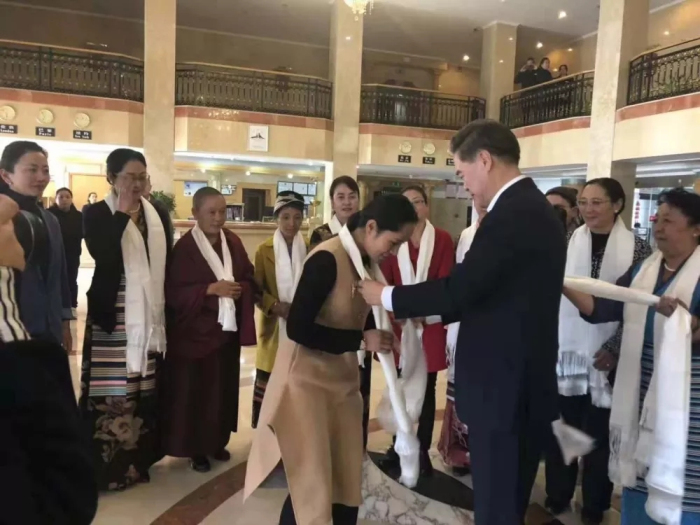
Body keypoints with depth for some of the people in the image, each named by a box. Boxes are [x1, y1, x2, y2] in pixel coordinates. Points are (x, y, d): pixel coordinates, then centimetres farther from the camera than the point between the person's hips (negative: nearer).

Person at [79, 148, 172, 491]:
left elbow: (166, 262, 11)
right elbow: (100, 253, -21)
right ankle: (109, 464, 11)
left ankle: (138, 459, 24)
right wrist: (123, 212, -16)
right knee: (112, 390, -2)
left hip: (150, 315, 4)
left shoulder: (158, 215, 9)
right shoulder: (97, 214, -2)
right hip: (113, 315, -4)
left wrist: (166, 311, 7)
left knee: (145, 387, 9)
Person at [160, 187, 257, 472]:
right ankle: (196, 447, 19)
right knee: (195, 389, 3)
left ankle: (218, 441, 30)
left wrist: (240, 289, -13)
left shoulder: (233, 241, 4)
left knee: (224, 387, 14)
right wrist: (211, 289, -23)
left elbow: (249, 278, 9)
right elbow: (173, 292, -14)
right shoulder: (184, 246, -12)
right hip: (195, 331, -5)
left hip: (227, 328, 5)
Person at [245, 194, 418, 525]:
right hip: (308, 378, -7)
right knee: (312, 485, 3)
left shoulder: (366, 261, 2)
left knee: (347, 479, 14)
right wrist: (362, 339, -21)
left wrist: (378, 334, -9)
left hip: (343, 377, 7)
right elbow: (298, 328, -25)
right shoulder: (327, 259, -22)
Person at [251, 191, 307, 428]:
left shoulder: (310, 248, 4)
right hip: (275, 326, -1)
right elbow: (256, 289, 1)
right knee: (269, 382, 3)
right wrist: (275, 306, -14)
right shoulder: (264, 250, 1)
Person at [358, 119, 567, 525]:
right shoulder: (533, 207, 12)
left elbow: (461, 286, -23)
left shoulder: (512, 213, -20)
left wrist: (388, 296, -8)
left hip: (504, 388, -10)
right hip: (524, 385, 10)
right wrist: (431, 313, 14)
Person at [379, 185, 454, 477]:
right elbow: (385, 281, -1)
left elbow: (446, 282, -6)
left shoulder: (442, 239, -1)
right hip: (399, 325, 1)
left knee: (427, 390, 8)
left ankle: (423, 450, 21)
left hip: (431, 326, -1)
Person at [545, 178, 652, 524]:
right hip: (565, 352, 1)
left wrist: (614, 348, -9)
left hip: (605, 358, -1)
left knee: (599, 434, 10)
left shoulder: (637, 248, 0)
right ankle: (557, 496, 28)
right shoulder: (566, 243, 2)